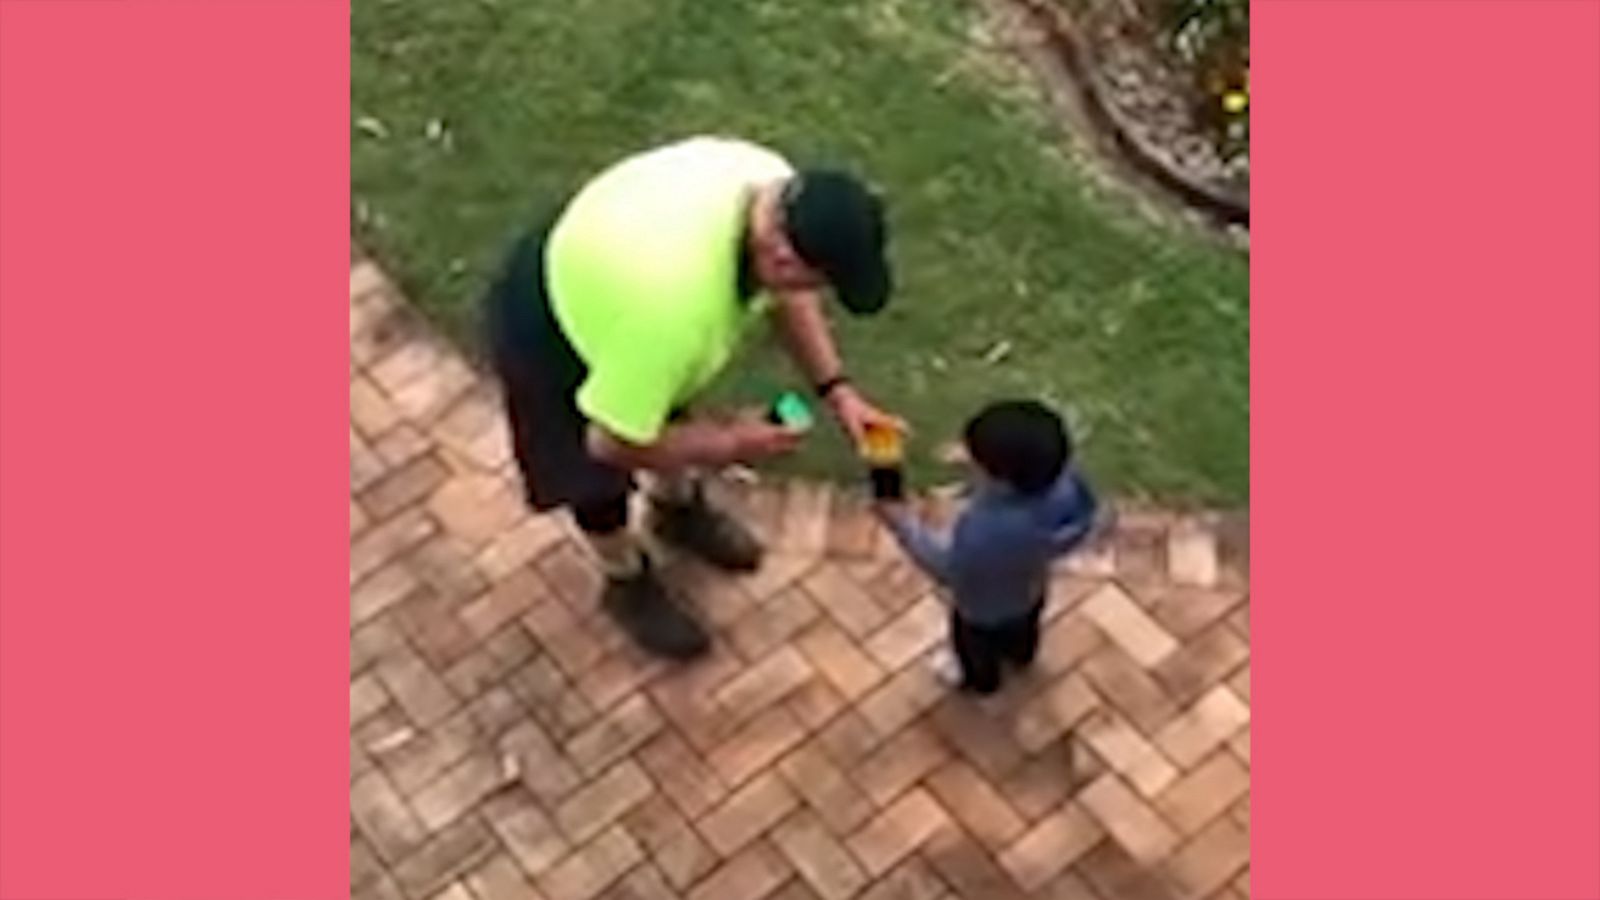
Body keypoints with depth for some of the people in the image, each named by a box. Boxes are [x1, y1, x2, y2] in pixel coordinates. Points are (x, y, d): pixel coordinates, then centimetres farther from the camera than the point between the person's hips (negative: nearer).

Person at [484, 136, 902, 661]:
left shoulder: (770, 184, -25)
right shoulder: (676, 311, -46)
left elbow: (787, 297, -2)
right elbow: (613, 442, -30)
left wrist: (835, 389, -9)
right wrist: (728, 445, -17)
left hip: (597, 267, 7)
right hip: (548, 337, -6)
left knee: (666, 412, 30)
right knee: (600, 480, 18)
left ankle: (677, 511, 61)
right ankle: (628, 584, 48)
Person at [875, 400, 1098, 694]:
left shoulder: (984, 535, -50)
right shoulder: (1061, 479, -35)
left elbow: (945, 566, -29)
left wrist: (902, 523, -21)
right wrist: (979, 461, -17)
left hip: (985, 610, -5)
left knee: (975, 645, 31)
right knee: (1023, 627, 38)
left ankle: (980, 680, 62)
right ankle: (1020, 656, 69)